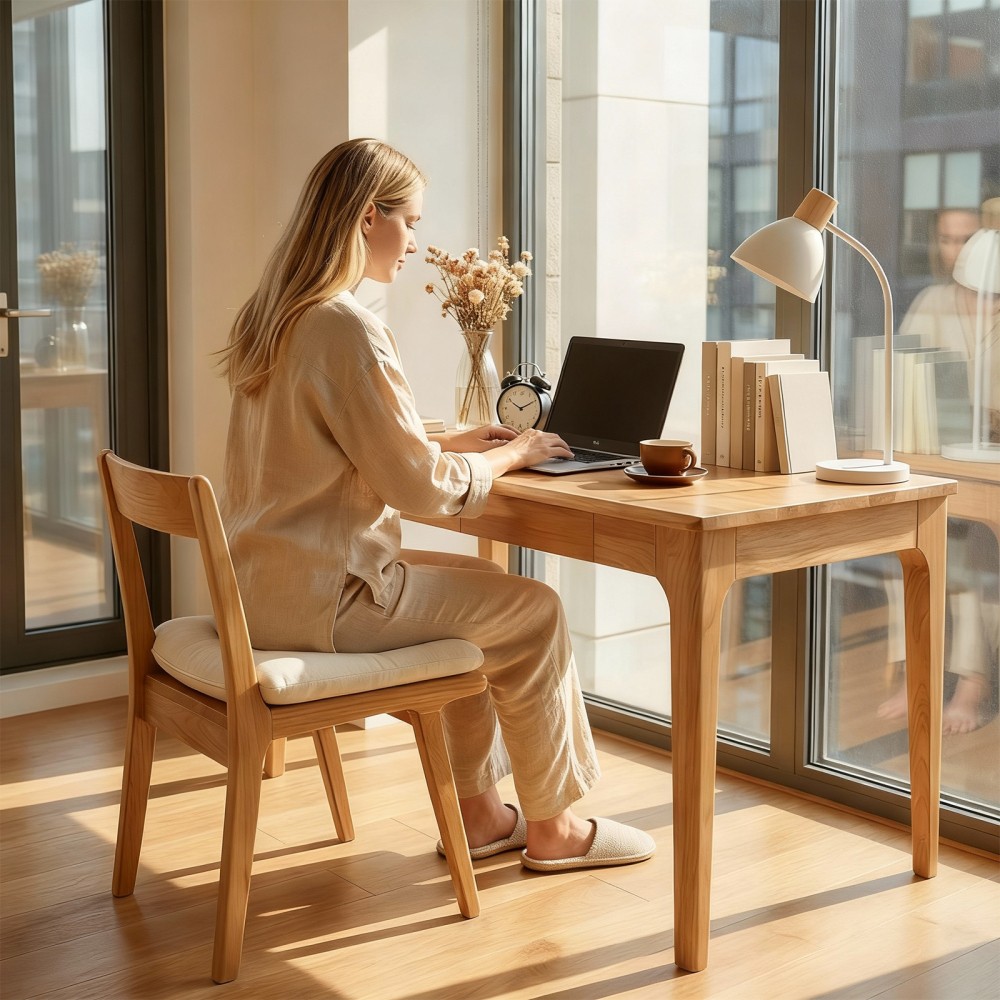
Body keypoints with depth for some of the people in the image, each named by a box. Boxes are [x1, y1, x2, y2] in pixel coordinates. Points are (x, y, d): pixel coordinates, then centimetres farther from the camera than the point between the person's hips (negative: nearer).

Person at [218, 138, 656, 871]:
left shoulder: (276, 314, 9)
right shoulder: (346, 327, -21)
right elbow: (422, 487, -19)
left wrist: (456, 442, 12)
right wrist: (509, 456, -2)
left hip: (264, 582, 10)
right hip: (316, 597, -10)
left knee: (472, 596, 24)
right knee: (533, 610, 3)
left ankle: (477, 811, 30)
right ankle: (553, 827, 19)